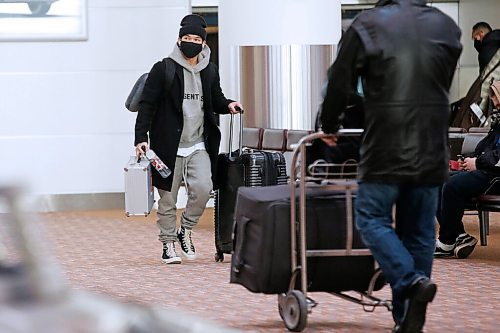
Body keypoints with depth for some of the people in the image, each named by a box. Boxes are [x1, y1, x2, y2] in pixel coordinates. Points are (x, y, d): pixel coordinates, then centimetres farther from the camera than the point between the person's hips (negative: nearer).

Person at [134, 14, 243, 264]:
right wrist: (141, 138, -14)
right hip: (169, 147, -3)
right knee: (167, 199, 3)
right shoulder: (163, 69, -5)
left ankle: (185, 229, 9)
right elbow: (147, 105, -6)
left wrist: (227, 105, 0)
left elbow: (215, 100, 24)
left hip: (199, 146, 3)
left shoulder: (210, 71, 9)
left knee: (203, 187, -15)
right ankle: (168, 244, 17)